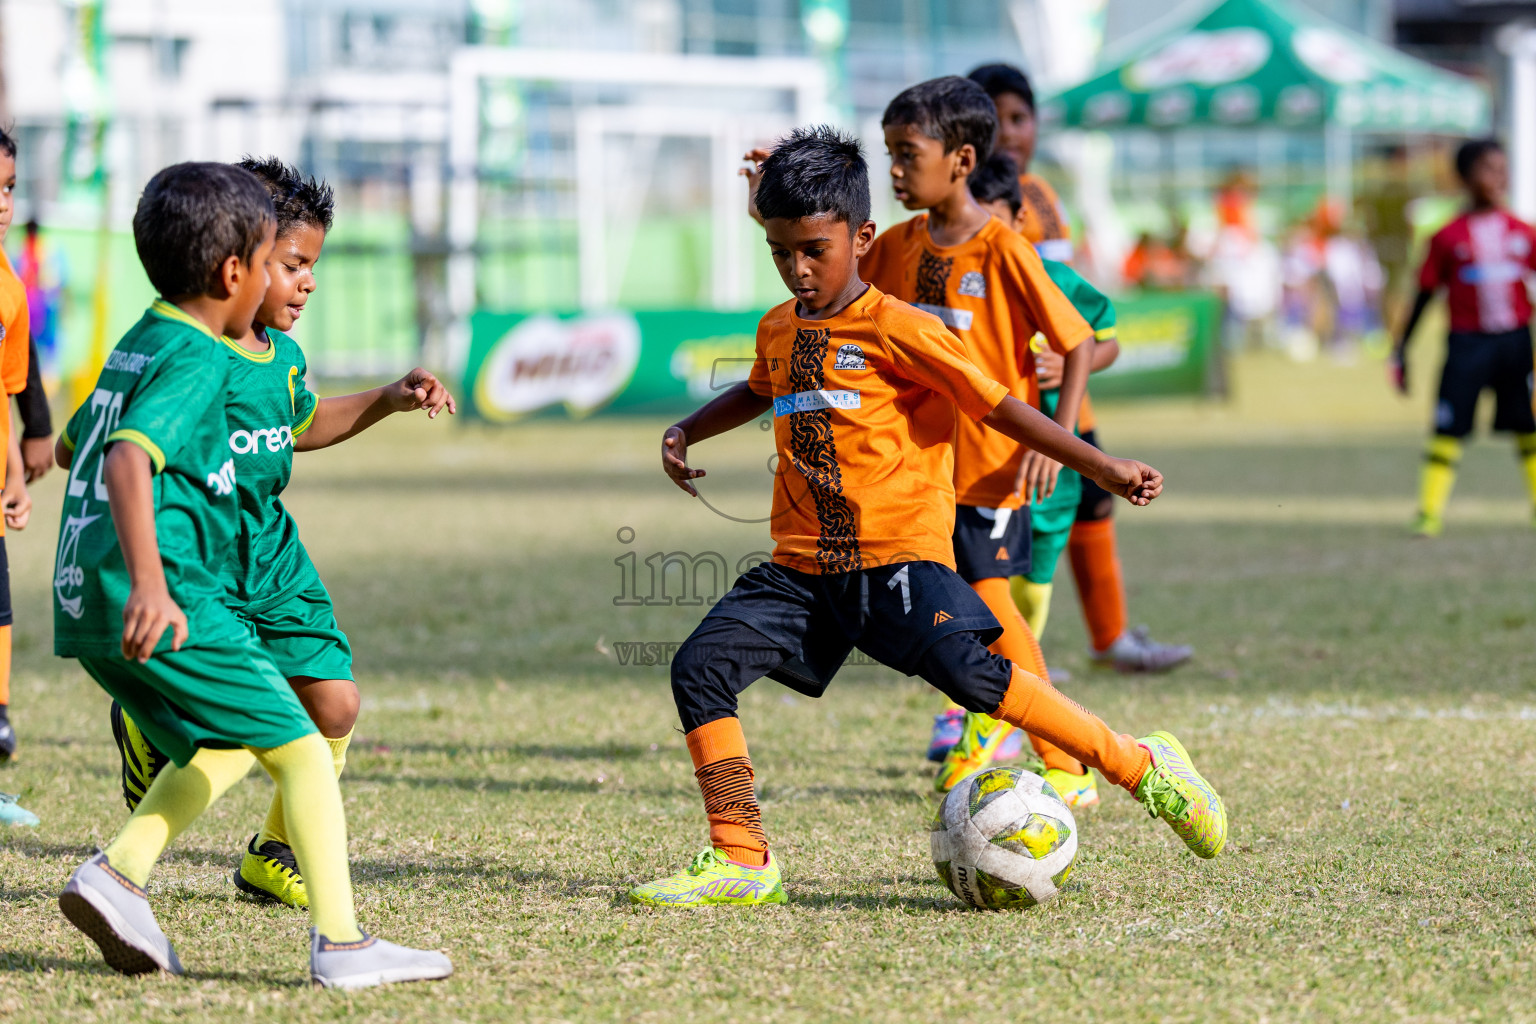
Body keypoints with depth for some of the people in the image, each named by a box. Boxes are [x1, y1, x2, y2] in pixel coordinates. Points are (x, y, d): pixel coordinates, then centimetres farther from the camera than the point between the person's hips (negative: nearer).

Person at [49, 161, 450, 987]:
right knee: (299, 749, -3)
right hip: (162, 604, -9)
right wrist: (149, 581, -37)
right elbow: (126, 457, -27)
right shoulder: (196, 361, -11)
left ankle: (115, 875, 5)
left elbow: (70, 447, 33)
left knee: (222, 748, 22)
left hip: (86, 605, 9)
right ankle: (339, 941, -8)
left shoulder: (135, 345, 18)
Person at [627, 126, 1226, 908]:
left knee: (970, 671, -25)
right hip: (803, 565, 6)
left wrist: (1101, 467, -6)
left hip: (900, 551, -6)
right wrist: (687, 432, 28)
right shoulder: (778, 331, 15)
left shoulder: (898, 329, -6)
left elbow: (997, 406, -4)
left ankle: (1144, 768, -11)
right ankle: (740, 861, -5)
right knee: (700, 666, -10)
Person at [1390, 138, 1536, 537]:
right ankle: (1430, 513, -3)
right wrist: (1401, 350, 3)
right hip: (1468, 340, -3)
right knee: (1448, 429, -6)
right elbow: (1425, 295, 3)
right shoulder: (1448, 238, -2)